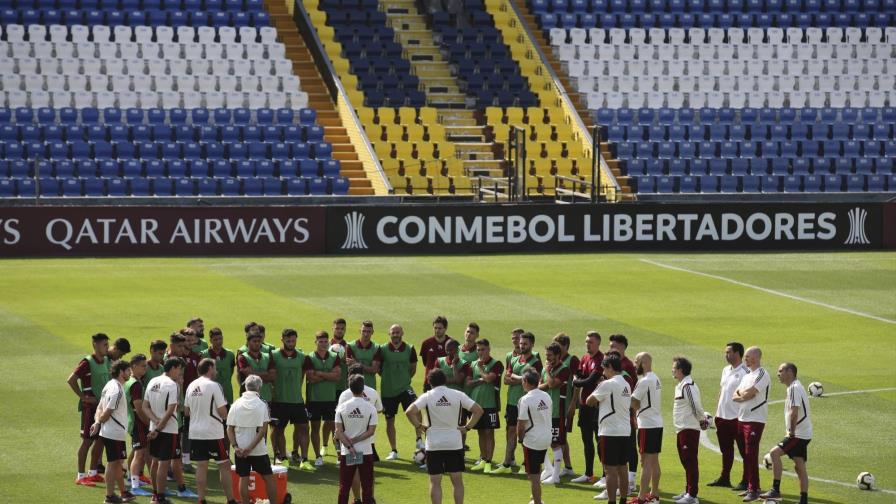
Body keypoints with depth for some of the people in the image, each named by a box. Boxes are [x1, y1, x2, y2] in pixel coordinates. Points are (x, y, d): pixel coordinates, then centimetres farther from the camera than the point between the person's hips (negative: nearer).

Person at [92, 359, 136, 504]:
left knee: (118, 463, 17)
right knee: (114, 463, -1)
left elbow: (100, 407, 10)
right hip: (115, 433, -10)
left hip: (108, 432, 10)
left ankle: (123, 492, 26)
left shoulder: (110, 385, 12)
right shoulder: (117, 390, -20)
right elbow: (107, 412, -20)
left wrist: (97, 422, -4)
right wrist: (99, 422, -4)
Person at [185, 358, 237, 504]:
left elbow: (186, 411, 14)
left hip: (195, 432, 6)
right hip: (213, 433, -6)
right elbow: (223, 412, -13)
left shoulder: (191, 386, 7)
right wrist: (224, 416, 8)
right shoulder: (214, 386, -12)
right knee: (224, 465, 3)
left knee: (201, 466, 8)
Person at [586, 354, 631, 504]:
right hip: (625, 431, 8)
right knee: (622, 467, 12)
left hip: (610, 431, -8)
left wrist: (597, 388, 8)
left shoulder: (608, 384, -13)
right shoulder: (626, 384, 13)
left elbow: (589, 401, -7)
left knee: (610, 469, -6)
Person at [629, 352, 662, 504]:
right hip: (657, 423, 9)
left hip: (647, 426, -9)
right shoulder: (656, 379, 13)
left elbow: (633, 402, -14)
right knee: (654, 460, 15)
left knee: (646, 462, -9)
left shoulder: (644, 381, -16)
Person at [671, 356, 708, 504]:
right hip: (682, 429, 11)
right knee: (685, 461, 17)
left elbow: (696, 406, -20)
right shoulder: (681, 385, 15)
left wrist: (702, 420, -7)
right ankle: (688, 491, 27)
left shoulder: (688, 386, -17)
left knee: (690, 461, -8)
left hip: (689, 429, -11)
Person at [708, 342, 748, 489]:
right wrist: (717, 412, 16)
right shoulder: (726, 370, 13)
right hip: (723, 416, 8)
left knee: (744, 450, 0)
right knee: (726, 450, 16)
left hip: (737, 417, -8)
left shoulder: (745, 372, -12)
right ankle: (724, 478, 25)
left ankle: (746, 481, 4)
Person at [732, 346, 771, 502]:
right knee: (746, 455, 11)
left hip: (755, 420, -9)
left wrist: (741, 395, 2)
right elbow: (735, 396, 11)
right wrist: (745, 394, -8)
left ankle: (754, 490, -10)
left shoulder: (762, 375, -11)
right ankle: (750, 486, 17)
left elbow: (749, 394, -19)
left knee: (751, 455, -11)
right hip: (742, 418, 9)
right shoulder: (747, 375, 17)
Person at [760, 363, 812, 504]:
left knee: (775, 453, -16)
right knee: (799, 466, 10)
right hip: (803, 434, 10)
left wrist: (791, 432, -18)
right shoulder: (796, 387, 17)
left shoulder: (794, 388, -15)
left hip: (798, 434, -10)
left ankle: (776, 490, -17)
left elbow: (794, 412, -24)